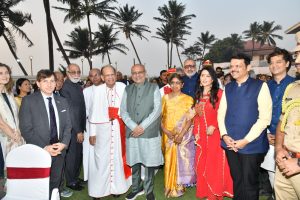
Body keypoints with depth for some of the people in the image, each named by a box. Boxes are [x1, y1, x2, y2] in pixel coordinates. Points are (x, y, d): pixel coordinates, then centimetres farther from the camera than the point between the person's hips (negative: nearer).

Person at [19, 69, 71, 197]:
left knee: (55, 184, 16)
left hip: (60, 150, 4)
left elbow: (68, 125, 8)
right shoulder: (28, 101, -6)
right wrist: (44, 147, -16)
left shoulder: (62, 101, 9)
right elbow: (26, 129, -11)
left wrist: (64, 143, -8)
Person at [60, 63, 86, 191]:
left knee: (78, 154, 18)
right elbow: (70, 111, -18)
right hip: (72, 128, -8)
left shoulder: (78, 86, 9)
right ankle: (70, 182, 24)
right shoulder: (65, 87, -16)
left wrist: (82, 128, 9)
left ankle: (76, 177, 36)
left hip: (79, 127, 8)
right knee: (72, 155, 7)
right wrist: (78, 131, -16)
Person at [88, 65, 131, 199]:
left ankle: (117, 187, 28)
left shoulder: (123, 87, -4)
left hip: (120, 128, 1)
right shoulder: (97, 90, -3)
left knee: (118, 157, 10)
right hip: (102, 129, 0)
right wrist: (92, 133, 0)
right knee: (101, 159, 4)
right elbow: (93, 112, 0)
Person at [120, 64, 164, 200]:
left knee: (149, 162, 5)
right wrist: (133, 127, -10)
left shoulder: (154, 88, 3)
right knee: (134, 162, 11)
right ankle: (136, 188, 30)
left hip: (150, 132, -2)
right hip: (132, 132, 3)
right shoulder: (127, 90, 11)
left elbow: (157, 109, -6)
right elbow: (123, 111, 4)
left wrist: (142, 126, -12)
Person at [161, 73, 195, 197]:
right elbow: (160, 116, 4)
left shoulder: (188, 99, -2)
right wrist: (165, 130, -10)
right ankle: (170, 186, 24)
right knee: (169, 160, 7)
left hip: (183, 135, -2)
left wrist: (181, 134, -17)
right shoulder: (165, 98, 6)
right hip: (168, 135, 2)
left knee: (181, 159, 3)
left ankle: (179, 186, 21)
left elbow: (190, 119, -7)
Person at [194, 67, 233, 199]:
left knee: (215, 164, 3)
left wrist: (213, 126, -22)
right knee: (202, 164, 12)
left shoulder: (219, 93, -9)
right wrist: (196, 132, 8)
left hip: (215, 133, -6)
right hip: (201, 135, 6)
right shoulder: (198, 95, 12)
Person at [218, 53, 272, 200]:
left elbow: (265, 117, -11)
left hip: (252, 145, -4)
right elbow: (221, 113, 9)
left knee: (249, 183, 7)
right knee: (236, 181, 16)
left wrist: (246, 140, -14)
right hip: (230, 144, 4)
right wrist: (224, 135, -5)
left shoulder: (260, 86, -6)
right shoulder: (228, 88, 9)